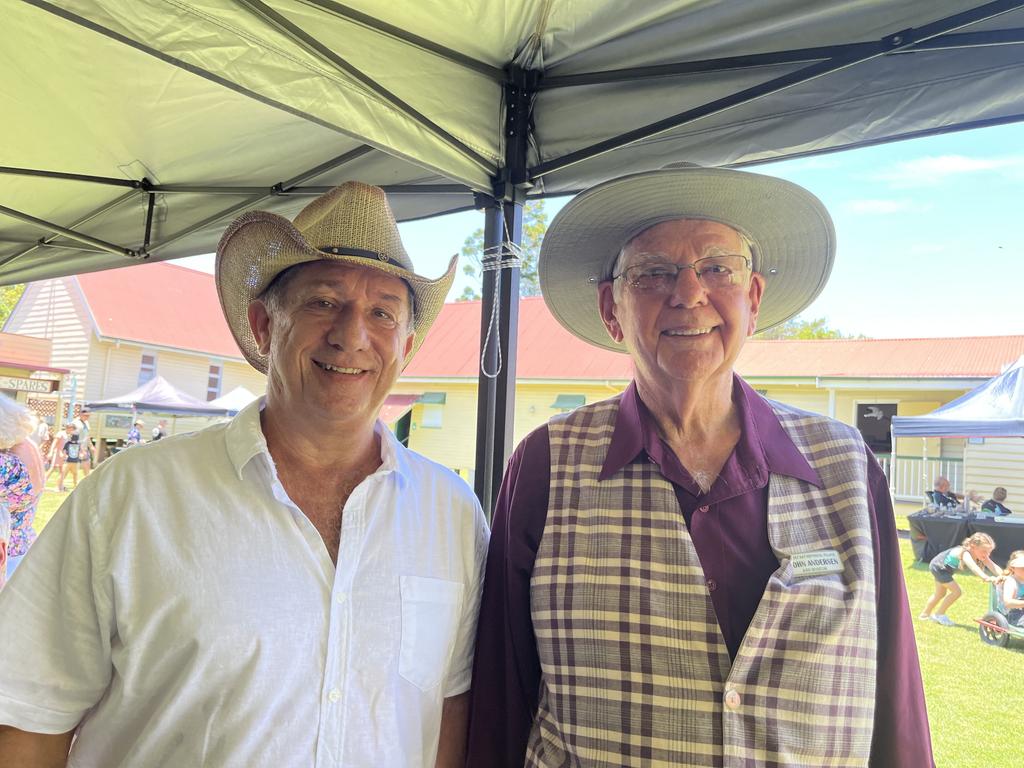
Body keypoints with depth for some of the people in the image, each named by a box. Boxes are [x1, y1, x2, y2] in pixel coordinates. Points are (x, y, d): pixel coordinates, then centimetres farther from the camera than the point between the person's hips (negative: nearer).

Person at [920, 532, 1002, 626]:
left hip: (940, 567, 9)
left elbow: (993, 566, -29)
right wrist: (986, 578, -74)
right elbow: (972, 566, -58)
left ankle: (925, 615, 41)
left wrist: (1001, 576, -50)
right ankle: (939, 614, 4)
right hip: (938, 566, -9)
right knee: (957, 591, -14)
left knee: (940, 594, 22)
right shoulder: (965, 554, -40)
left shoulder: (981, 555, -18)